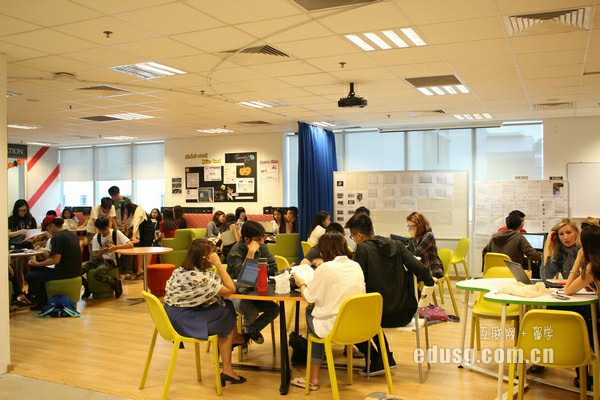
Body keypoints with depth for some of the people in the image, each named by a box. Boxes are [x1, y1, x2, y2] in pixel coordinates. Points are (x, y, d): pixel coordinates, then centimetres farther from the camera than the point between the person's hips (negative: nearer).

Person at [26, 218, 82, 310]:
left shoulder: (56, 238, -15)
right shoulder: (72, 234, 12)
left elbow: (55, 260, -20)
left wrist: (38, 264, -8)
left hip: (65, 272, -9)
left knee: (30, 276, -4)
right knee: (38, 271, 25)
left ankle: (43, 303, 6)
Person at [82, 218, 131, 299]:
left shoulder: (116, 233, -5)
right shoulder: (96, 238, 6)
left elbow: (130, 245, -16)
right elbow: (96, 257, 1)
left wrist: (116, 247, -27)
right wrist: (101, 252, -23)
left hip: (111, 260, -5)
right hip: (99, 259, 5)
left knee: (98, 274, -35)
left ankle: (116, 282, -7)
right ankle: (86, 285, 10)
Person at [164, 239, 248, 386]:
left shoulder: (181, 270, 3)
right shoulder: (200, 277, -24)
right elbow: (231, 289, -16)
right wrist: (218, 263, -17)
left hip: (173, 316, 9)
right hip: (183, 322, -9)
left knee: (227, 306, 7)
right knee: (227, 315, 6)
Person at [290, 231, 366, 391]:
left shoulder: (325, 268, -13)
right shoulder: (356, 266, 4)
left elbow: (308, 297, -6)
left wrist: (301, 283, 15)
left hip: (332, 327, -6)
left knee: (310, 313, 21)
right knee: (316, 311, 23)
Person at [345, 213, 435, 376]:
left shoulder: (363, 249, -9)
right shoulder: (397, 245, 4)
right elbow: (420, 269, -2)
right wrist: (430, 280, 16)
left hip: (383, 315, -6)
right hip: (405, 314, 6)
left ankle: (376, 361, 12)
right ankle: (387, 357, 33)